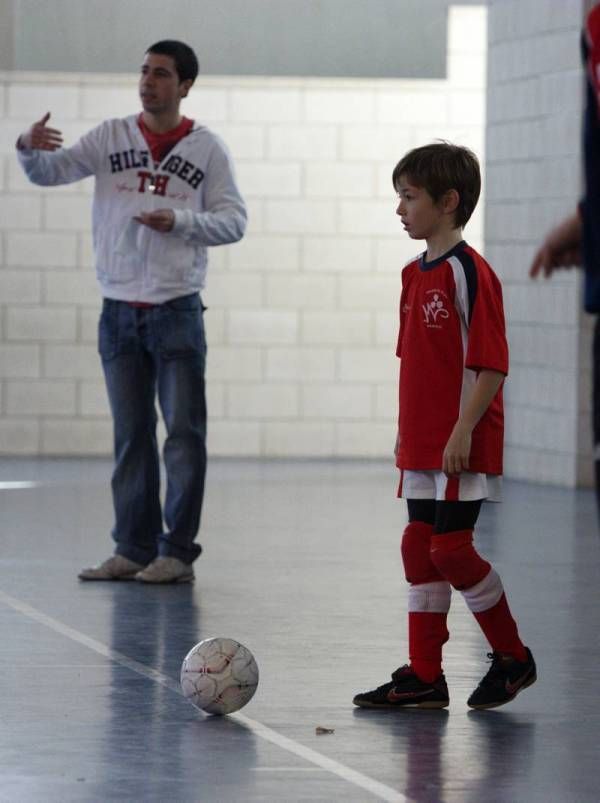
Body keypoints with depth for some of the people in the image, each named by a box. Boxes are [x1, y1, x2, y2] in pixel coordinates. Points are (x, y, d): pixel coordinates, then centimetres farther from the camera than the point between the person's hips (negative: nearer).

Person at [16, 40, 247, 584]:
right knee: (130, 435, 8)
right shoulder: (112, 137, 6)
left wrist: (178, 222, -17)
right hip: (119, 309, 3)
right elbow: (49, 172, -2)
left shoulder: (207, 148, 1)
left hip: (177, 309, -3)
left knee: (184, 432, -4)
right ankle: (133, 549, 13)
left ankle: (177, 552, 0)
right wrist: (30, 149, -24)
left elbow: (233, 221, -1)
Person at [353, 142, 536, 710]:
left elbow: (491, 365, -18)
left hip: (462, 446, -9)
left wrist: (463, 430, -21)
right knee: (419, 548, 7)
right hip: (422, 444, 9)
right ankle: (424, 676, 12)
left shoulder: (469, 273, -15)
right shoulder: (415, 274, 13)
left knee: (450, 547, -8)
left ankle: (512, 657, 10)